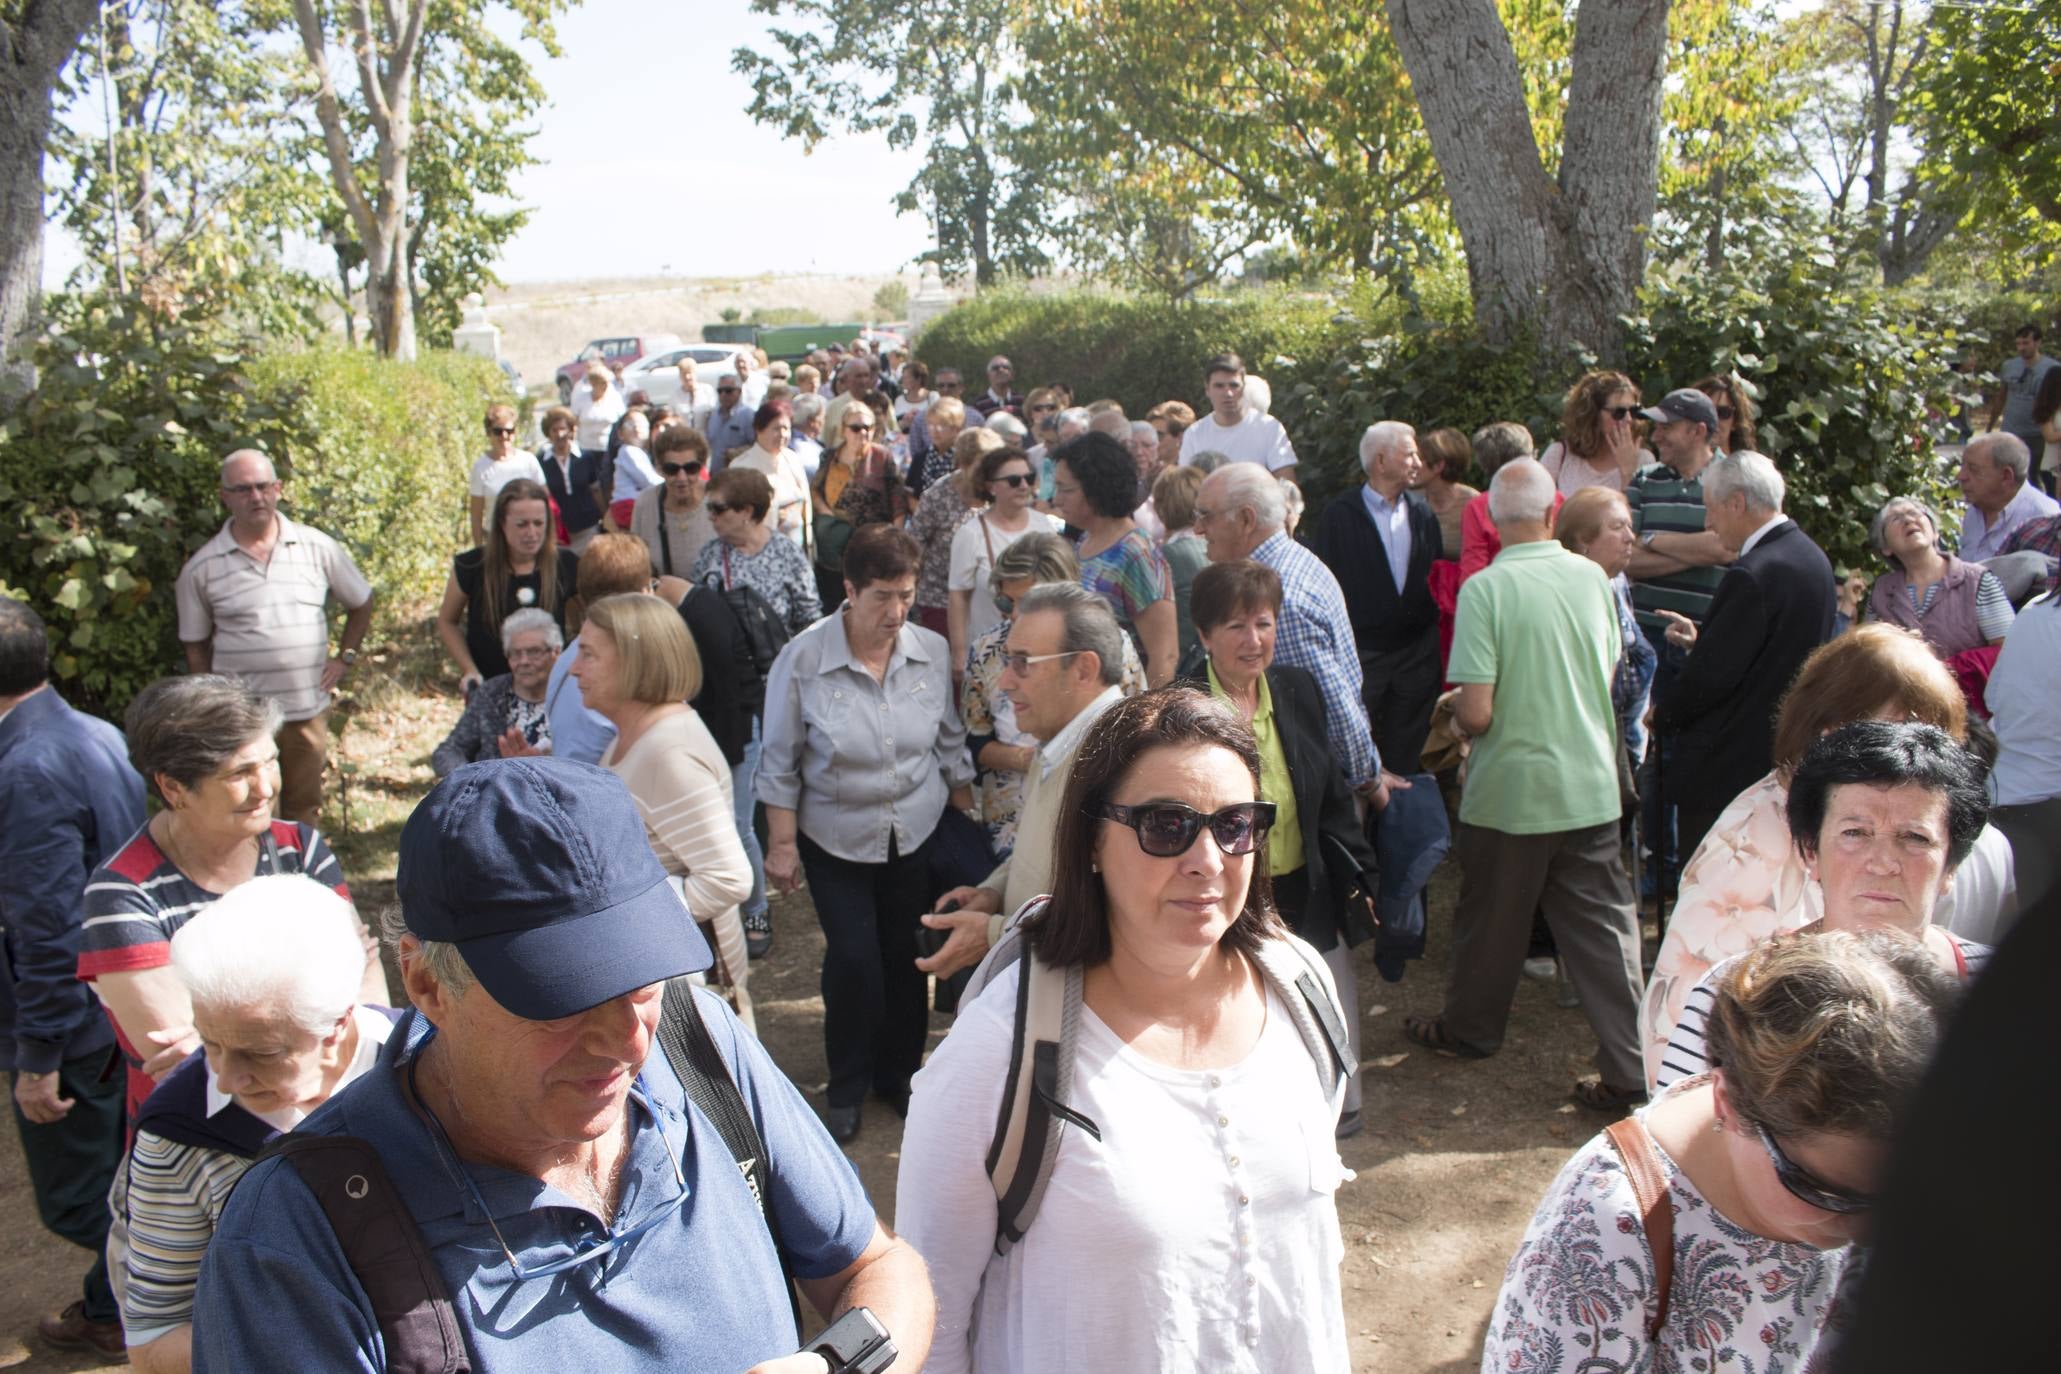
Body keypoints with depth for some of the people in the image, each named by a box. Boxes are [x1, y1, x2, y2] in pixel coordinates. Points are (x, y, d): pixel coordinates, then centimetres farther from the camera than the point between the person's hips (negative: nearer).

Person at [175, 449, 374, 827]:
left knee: (304, 812, 15)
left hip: (309, 709, 2)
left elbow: (361, 603, 15)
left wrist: (345, 658, 6)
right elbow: (195, 648, 6)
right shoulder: (202, 568, -2)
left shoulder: (318, 547, 1)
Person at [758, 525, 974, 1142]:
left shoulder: (932, 651, -7)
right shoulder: (804, 659, -15)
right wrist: (782, 844, -6)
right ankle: (847, 1089, 21)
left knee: (905, 957, 11)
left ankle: (899, 1074, 33)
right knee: (853, 959, -2)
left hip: (918, 835, 2)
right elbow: (780, 763, -7)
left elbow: (952, 744, 5)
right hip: (836, 838, -2)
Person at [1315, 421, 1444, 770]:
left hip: (1417, 654, 4)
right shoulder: (1340, 515, -3)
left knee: (1407, 753, 9)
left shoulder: (1422, 514, 10)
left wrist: (1435, 644, 4)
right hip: (1361, 653, -4)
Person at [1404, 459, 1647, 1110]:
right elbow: (1608, 675, 12)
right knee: (1605, 925, 9)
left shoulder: (1485, 589, -17)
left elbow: (1476, 713, -19)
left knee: (1491, 919, 15)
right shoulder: (1592, 577, -2)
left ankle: (1469, 1029, 35)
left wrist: (1454, 715, 3)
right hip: (1591, 785, 4)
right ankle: (1630, 1067, 10)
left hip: (1510, 788, -3)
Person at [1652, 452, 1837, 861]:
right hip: (1791, 759, 10)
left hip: (1729, 768, -10)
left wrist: (1661, 716, -4)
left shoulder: (1752, 574, -22)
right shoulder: (1813, 558, 8)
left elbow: (1711, 675, -21)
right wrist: (1701, 639, 13)